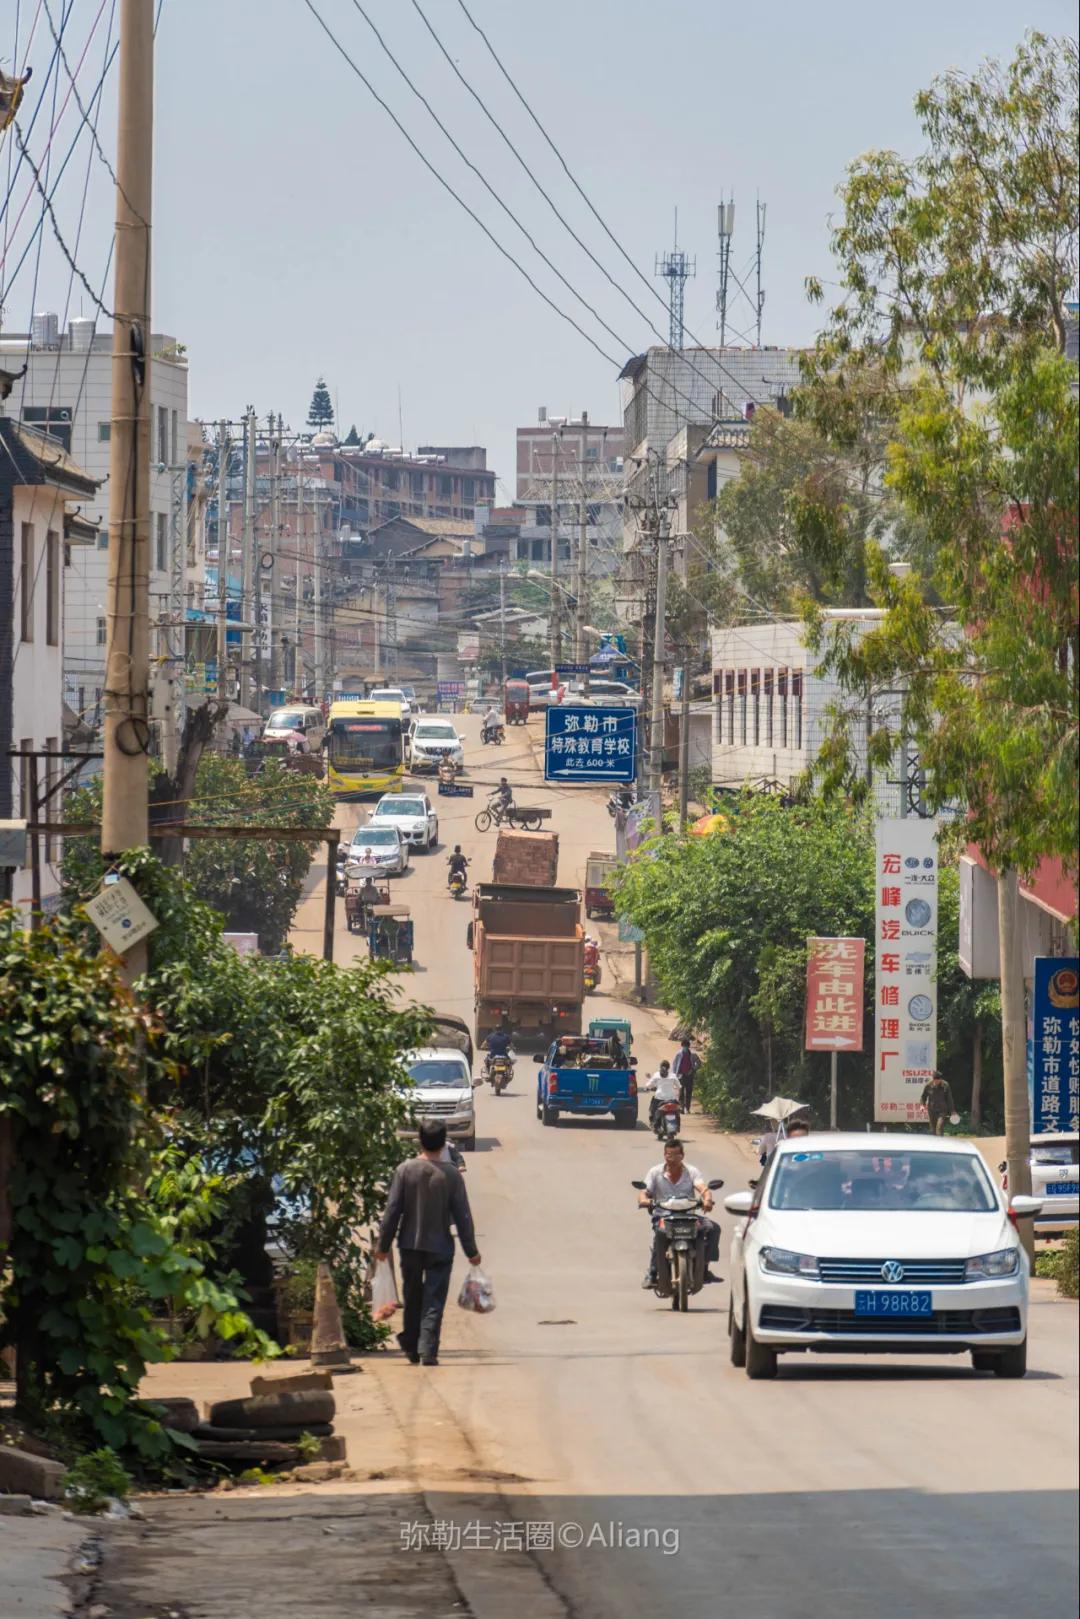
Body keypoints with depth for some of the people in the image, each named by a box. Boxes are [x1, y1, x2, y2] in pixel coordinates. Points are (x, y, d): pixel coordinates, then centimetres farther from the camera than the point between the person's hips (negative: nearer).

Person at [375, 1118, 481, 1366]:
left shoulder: (405, 1170, -7)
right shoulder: (450, 1174, -7)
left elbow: (392, 1210, -6)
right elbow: (462, 1215, -4)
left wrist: (383, 1244, 3)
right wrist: (471, 1251, 4)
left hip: (410, 1246, 1)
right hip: (440, 1247, -1)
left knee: (412, 1299, 16)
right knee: (434, 1301, 0)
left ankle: (411, 1346, 25)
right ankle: (428, 1350, -10)